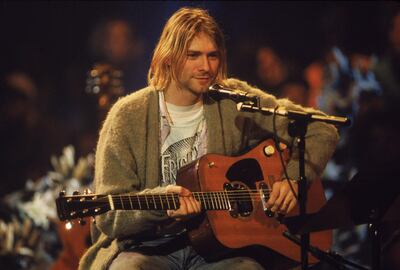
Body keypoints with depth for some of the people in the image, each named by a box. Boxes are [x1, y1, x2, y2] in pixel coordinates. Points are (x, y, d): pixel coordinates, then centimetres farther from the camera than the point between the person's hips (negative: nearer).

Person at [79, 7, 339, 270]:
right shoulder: (129, 116, -3)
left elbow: (321, 131, 8)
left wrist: (293, 179, -8)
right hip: (148, 248, -2)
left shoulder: (234, 100, 4)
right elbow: (109, 218, -8)